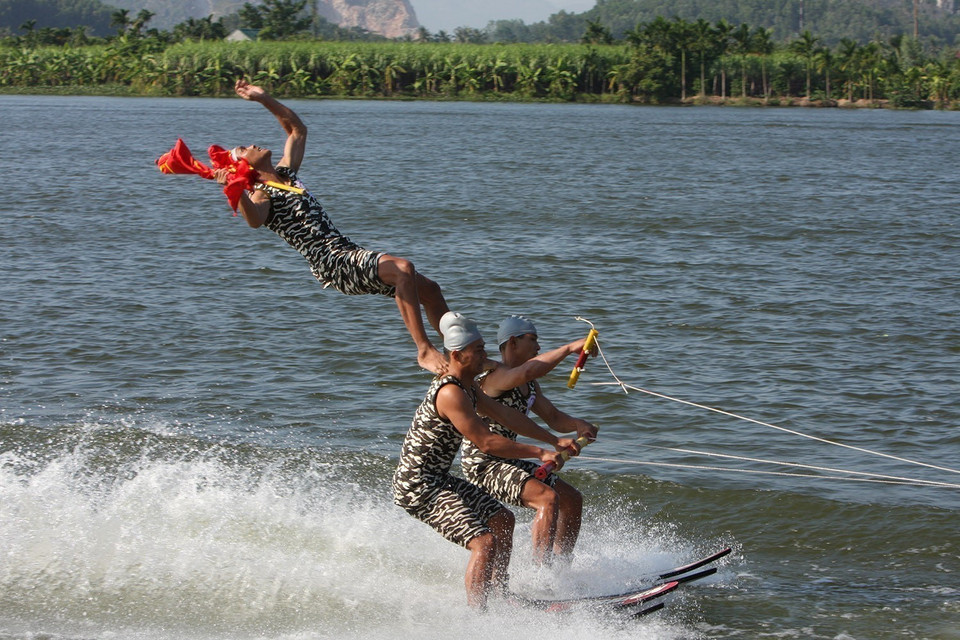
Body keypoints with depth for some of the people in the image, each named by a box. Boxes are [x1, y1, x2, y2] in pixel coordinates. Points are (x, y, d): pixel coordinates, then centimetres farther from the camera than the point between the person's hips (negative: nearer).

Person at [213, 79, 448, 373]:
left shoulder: (285, 174, 20)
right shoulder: (262, 194, -6)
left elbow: (298, 129, 33)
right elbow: (255, 219, -31)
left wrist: (264, 99, 26)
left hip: (350, 255, 9)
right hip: (335, 265, -9)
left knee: (429, 290, 7)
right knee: (403, 268, -31)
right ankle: (424, 350, -34)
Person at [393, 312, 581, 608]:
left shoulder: (467, 387, 11)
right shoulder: (450, 393, -23)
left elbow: (506, 416, 16)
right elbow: (486, 442, -24)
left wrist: (555, 441, 13)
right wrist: (539, 453, -19)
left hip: (438, 480, 11)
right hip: (418, 488, -11)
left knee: (503, 519, 23)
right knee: (485, 542, -23)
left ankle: (499, 594, 33)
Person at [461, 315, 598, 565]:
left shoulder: (529, 386, 15)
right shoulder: (493, 374, -17)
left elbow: (553, 418, 17)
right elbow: (525, 372, -38)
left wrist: (578, 425, -6)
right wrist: (568, 348, -38)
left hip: (506, 461, 10)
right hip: (481, 463, -10)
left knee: (573, 499, 11)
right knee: (548, 498, -27)